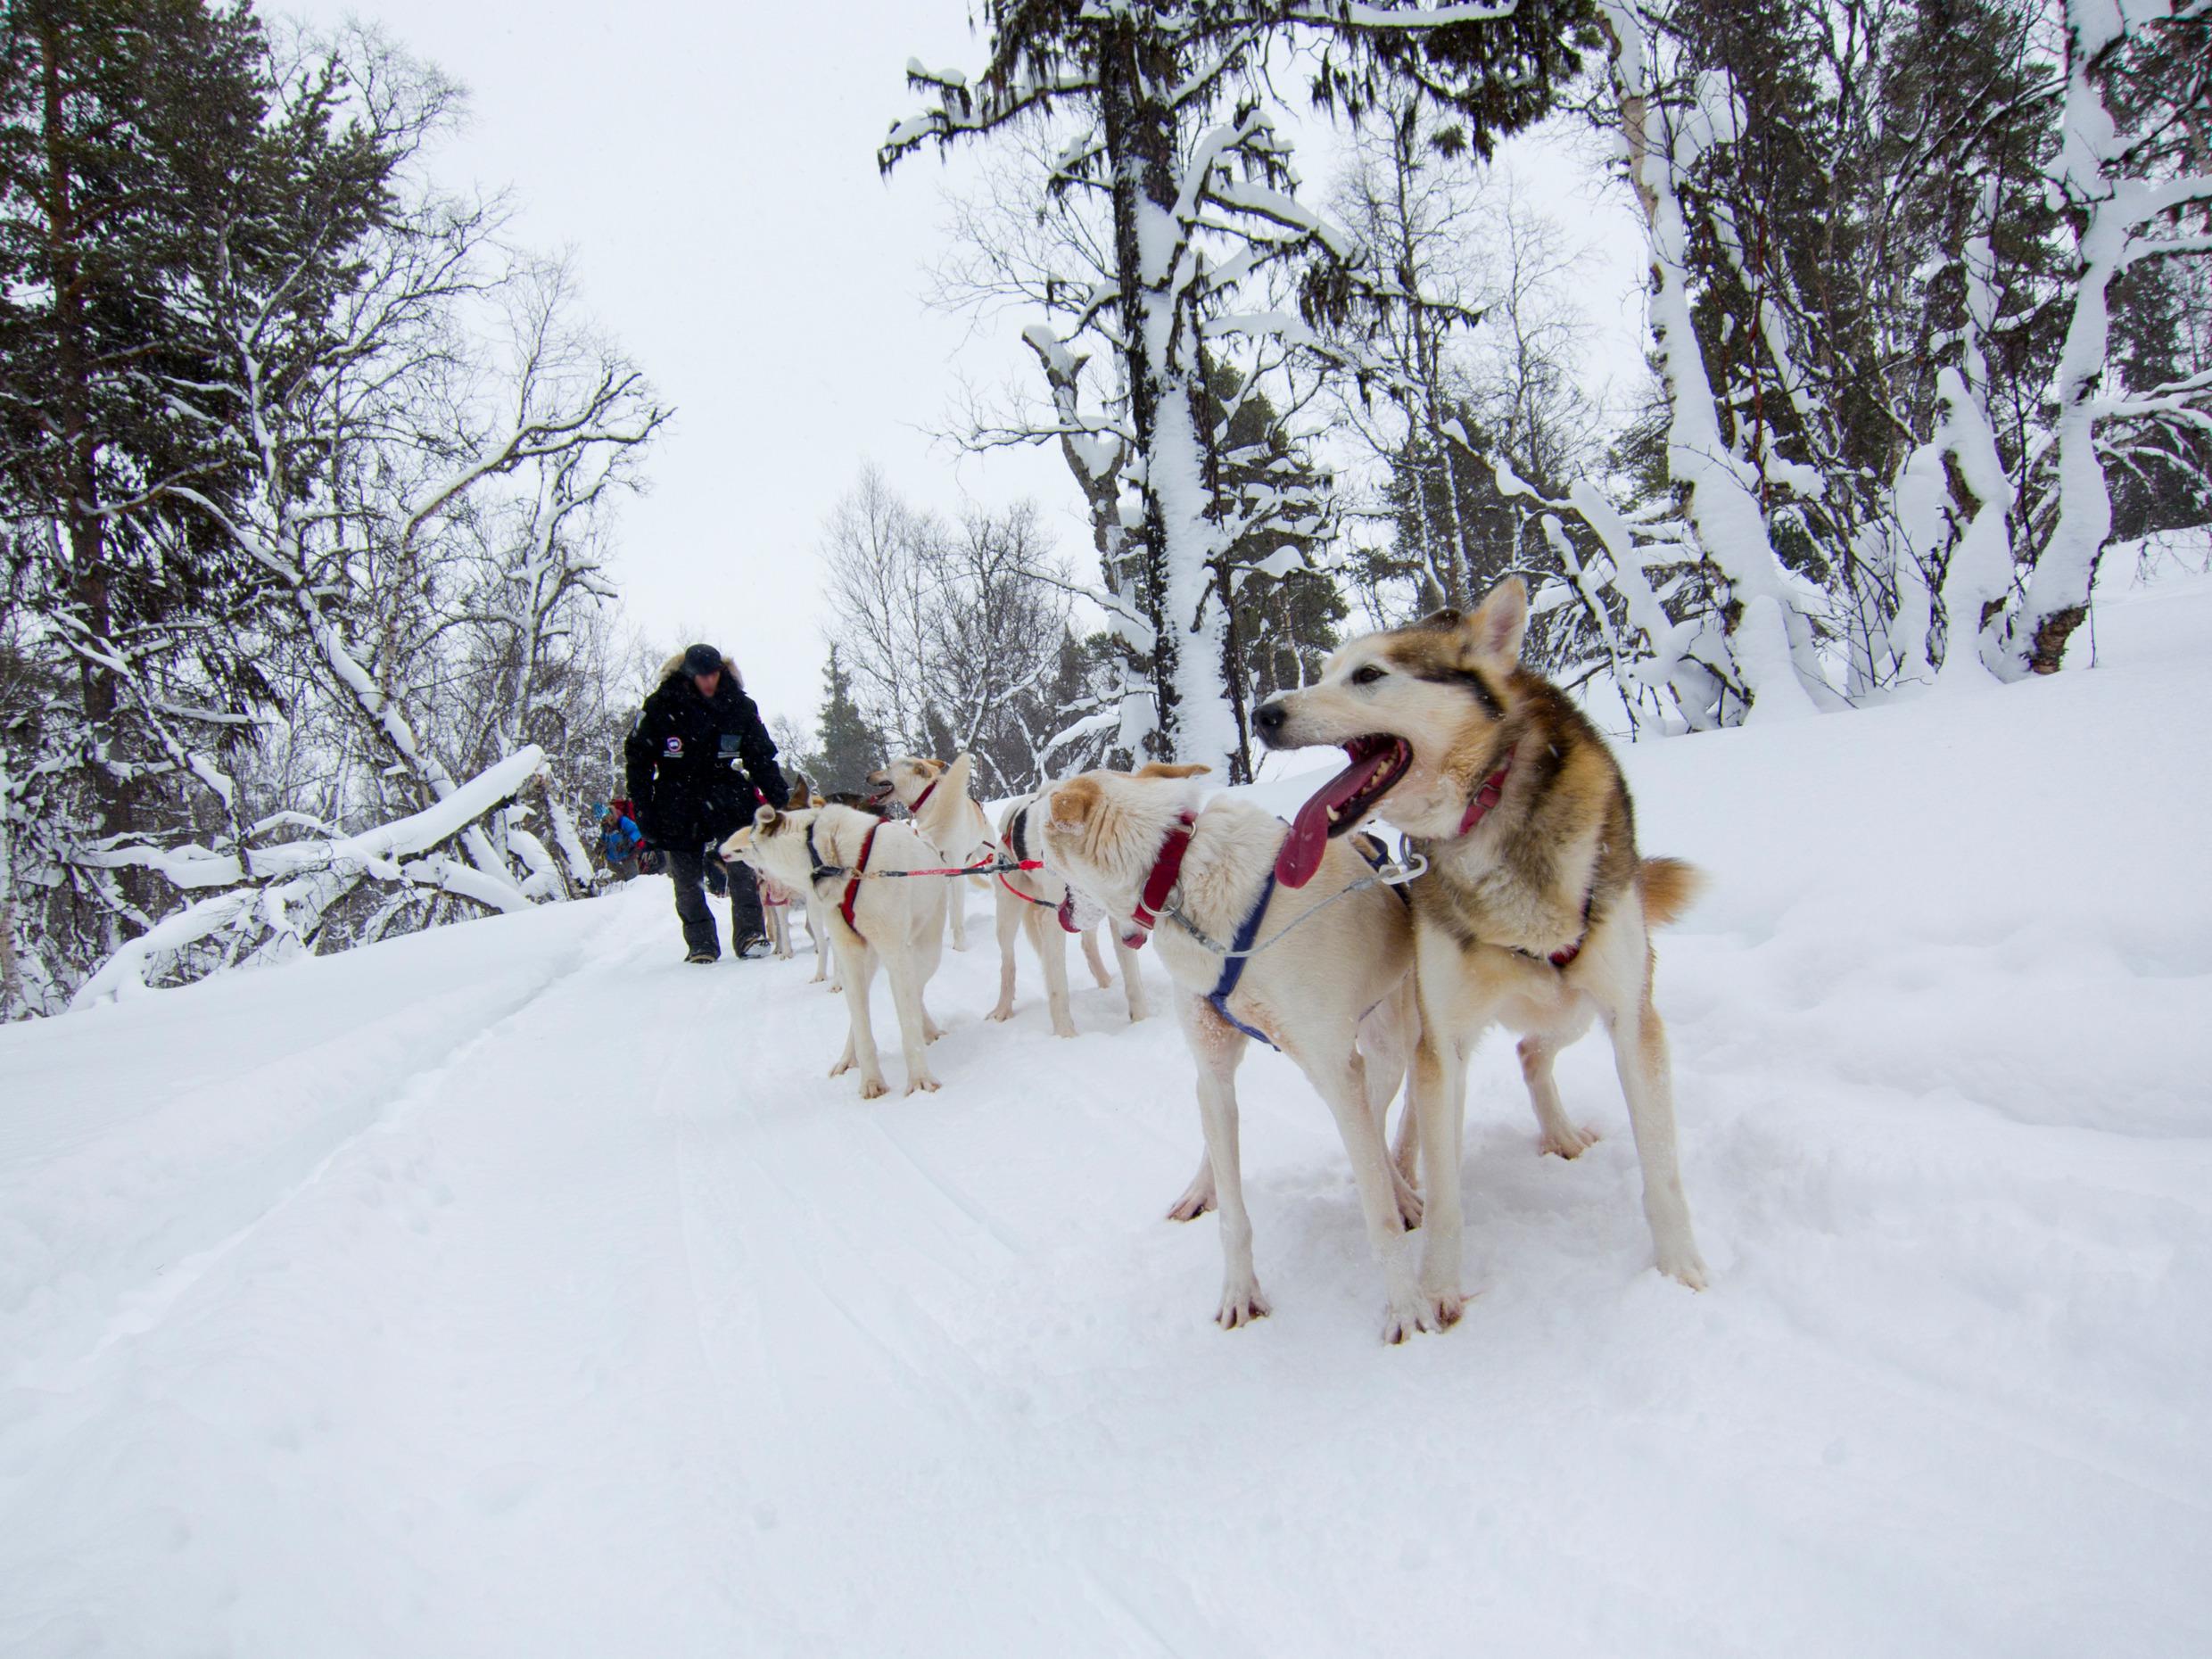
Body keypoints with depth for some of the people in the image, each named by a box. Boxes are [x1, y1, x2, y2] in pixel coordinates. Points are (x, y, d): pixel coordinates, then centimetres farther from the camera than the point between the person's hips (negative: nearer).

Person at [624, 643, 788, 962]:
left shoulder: (739, 706, 1)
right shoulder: (661, 706, -4)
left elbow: (762, 756, 7)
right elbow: (638, 756, 1)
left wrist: (778, 796, 1)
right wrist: (643, 806, -4)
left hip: (728, 798, 0)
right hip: (678, 804, 0)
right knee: (687, 880, 1)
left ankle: (750, 934, -5)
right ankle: (701, 945, 9)